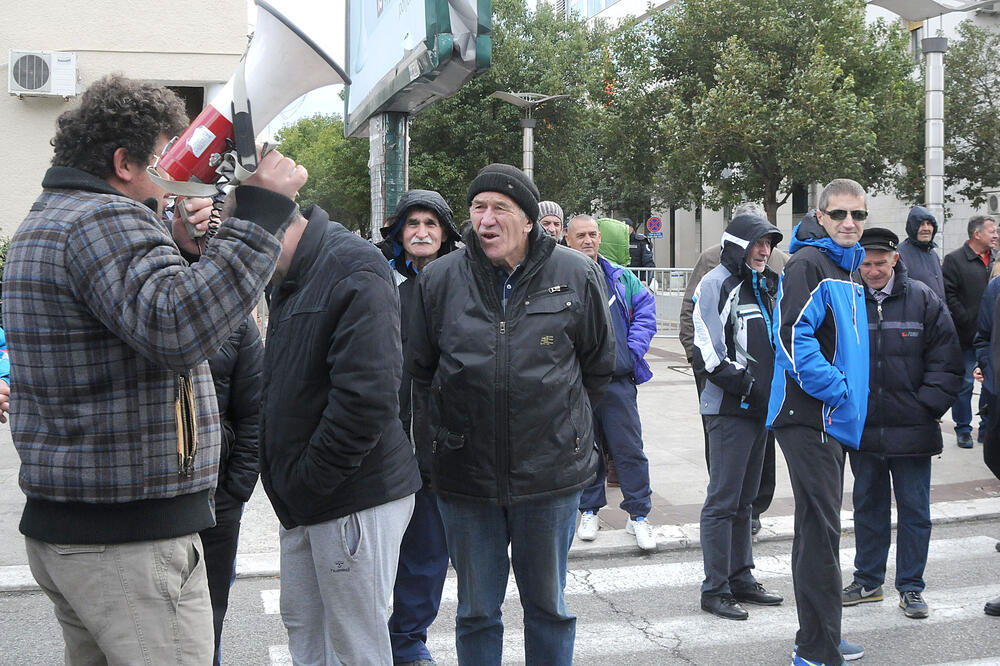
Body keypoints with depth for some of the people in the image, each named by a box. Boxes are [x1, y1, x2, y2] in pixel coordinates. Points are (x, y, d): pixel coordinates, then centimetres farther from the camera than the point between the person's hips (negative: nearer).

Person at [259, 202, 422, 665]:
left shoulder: (357, 274, -18)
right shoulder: (287, 280, 13)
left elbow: (366, 397, -25)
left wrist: (309, 481, -19)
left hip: (354, 500, -9)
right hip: (305, 503, 9)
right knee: (303, 629, 19)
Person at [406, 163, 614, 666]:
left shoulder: (576, 275, -2)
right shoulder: (440, 278, 0)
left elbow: (598, 365, 11)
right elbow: (419, 371, 9)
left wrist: (563, 425, 11)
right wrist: (435, 444, 5)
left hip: (550, 473, 0)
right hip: (464, 475, 1)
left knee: (548, 606, 15)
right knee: (476, 611, 13)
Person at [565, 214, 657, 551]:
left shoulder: (620, 277, 9)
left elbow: (646, 310, 10)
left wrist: (633, 350, -1)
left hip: (618, 379, 1)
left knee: (629, 448, 1)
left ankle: (638, 514, 10)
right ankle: (589, 510, 24)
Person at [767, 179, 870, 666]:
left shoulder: (846, 270, 18)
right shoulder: (807, 264, -12)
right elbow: (793, 334, -22)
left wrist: (848, 393, 16)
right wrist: (836, 389, -21)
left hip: (836, 420, 10)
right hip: (810, 417, -10)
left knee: (820, 526, 16)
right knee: (821, 528, -8)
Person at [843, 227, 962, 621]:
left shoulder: (923, 301, -2)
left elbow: (946, 362, -1)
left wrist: (927, 407, -8)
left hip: (911, 430, -2)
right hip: (862, 430, 2)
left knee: (914, 510, 5)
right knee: (868, 507, 14)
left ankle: (911, 588, 18)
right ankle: (868, 581, 27)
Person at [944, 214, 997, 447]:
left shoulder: (995, 260, 11)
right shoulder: (954, 260, -6)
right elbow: (948, 295, -11)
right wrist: (967, 322, -15)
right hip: (966, 336, -5)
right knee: (964, 383, 2)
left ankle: (987, 428, 20)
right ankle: (963, 429, 13)